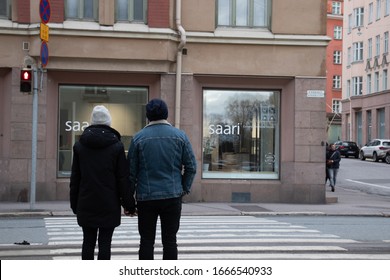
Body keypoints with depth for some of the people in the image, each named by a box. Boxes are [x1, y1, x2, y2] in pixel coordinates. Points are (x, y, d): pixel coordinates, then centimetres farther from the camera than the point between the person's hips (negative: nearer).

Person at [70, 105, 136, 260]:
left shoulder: (79, 145, 4)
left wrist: (74, 204, 13)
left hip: (86, 204, 2)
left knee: (88, 241, 9)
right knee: (105, 242, 2)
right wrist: (129, 204, 1)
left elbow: (75, 178, 7)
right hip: (109, 205, -2)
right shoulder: (116, 146, -5)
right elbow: (123, 178, -5)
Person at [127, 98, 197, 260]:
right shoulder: (179, 136, 0)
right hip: (172, 196, 1)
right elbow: (191, 166, -1)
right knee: (170, 240, 7)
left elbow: (131, 170, 0)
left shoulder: (138, 137, -2)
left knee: (146, 241, 7)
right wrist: (185, 188, 11)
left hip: (146, 198, 0)